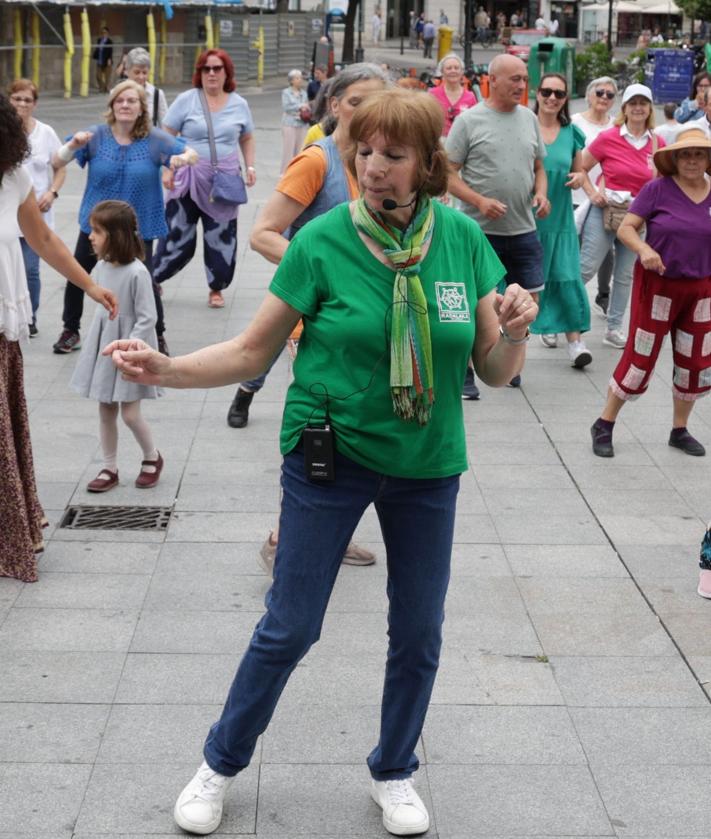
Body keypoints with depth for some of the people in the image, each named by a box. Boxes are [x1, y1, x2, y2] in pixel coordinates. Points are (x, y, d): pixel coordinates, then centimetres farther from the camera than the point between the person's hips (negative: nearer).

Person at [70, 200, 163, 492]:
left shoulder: (137, 273, -21)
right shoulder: (101, 267, -1)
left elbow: (147, 319, -18)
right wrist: (96, 345, 11)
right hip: (104, 348, 7)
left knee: (130, 413, 0)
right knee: (105, 411, 11)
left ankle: (152, 458, 25)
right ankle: (109, 469, 22)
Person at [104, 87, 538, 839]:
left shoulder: (463, 238, -6)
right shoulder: (322, 241, -13)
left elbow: (495, 372, -1)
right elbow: (252, 351, -6)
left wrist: (514, 333, -22)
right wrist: (165, 369, -20)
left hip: (428, 465, 3)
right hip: (330, 454, -2)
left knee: (419, 632, 13)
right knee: (289, 628, 5)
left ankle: (394, 772, 37)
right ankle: (221, 764, 28)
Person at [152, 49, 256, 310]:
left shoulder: (239, 104, 6)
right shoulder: (186, 100, -2)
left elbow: (247, 139, 17)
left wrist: (250, 166, 3)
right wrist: (167, 169, -10)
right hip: (188, 179, -2)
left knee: (221, 236, 6)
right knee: (177, 232, 1)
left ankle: (216, 289, 19)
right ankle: (154, 278, 16)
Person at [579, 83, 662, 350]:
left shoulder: (658, 144, 3)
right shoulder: (608, 138, -8)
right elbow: (580, 169, 1)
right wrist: (592, 192, -11)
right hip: (605, 211, -4)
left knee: (625, 275, 9)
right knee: (586, 268, -6)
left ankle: (614, 329, 20)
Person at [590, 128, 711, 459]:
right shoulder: (657, 189, -11)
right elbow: (626, 228, -12)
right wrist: (644, 249, -30)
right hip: (658, 286, -4)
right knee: (640, 357, -1)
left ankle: (680, 430, 28)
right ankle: (604, 426, 14)